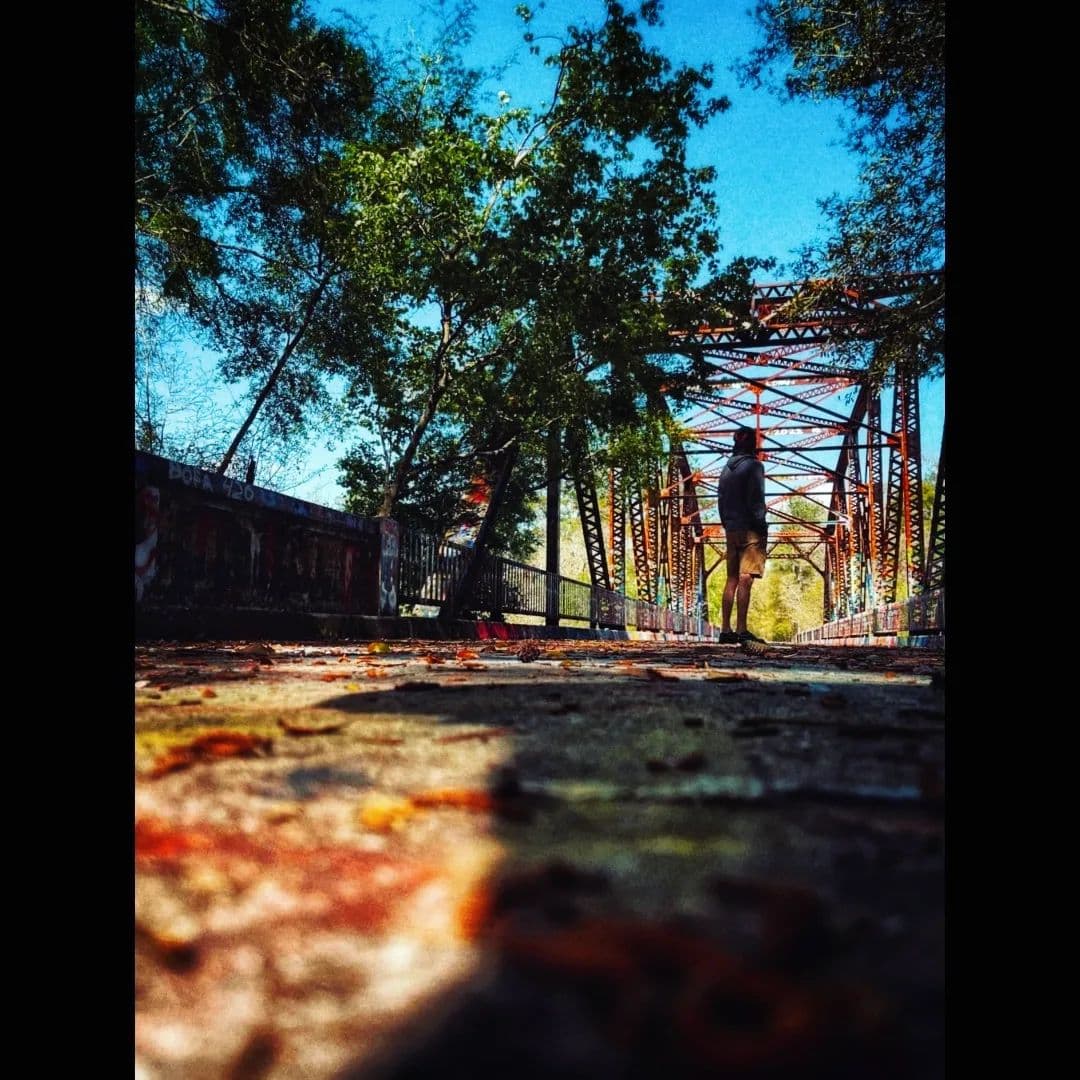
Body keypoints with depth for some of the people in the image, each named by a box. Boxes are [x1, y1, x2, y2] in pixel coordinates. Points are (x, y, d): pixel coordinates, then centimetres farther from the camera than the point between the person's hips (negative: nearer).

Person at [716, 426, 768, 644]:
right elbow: (756, 501, -13)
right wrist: (762, 528, -10)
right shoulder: (753, 466, -6)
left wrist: (727, 525, 17)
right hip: (750, 530, -7)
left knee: (731, 579, 8)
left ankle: (726, 630, 7)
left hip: (731, 530, 7)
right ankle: (741, 631, -14)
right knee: (745, 579, -10)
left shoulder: (726, 468, 15)